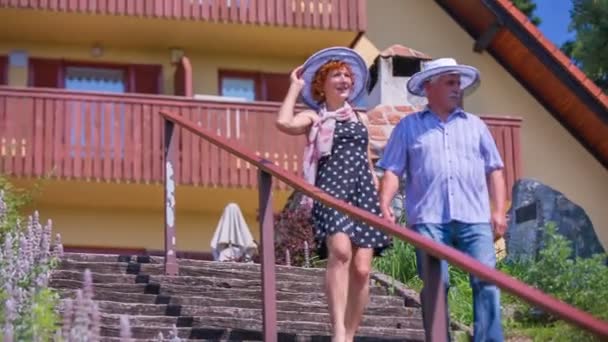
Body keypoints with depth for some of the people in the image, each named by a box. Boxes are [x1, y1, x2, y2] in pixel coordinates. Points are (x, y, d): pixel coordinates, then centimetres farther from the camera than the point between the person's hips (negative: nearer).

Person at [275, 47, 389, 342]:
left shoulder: (359, 119, 25)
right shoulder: (314, 118, 10)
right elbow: (284, 123, -12)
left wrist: (381, 200, 15)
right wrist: (295, 87, 2)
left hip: (363, 192, 5)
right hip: (331, 190, -5)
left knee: (361, 269, -7)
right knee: (340, 251, -30)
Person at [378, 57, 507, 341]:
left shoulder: (475, 125, 19)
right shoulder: (408, 126, 13)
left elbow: (494, 170, 17)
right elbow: (392, 170, 6)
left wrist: (499, 211, 6)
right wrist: (384, 204, -9)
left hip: (474, 218, 2)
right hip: (429, 219, -2)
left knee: (486, 281, -9)